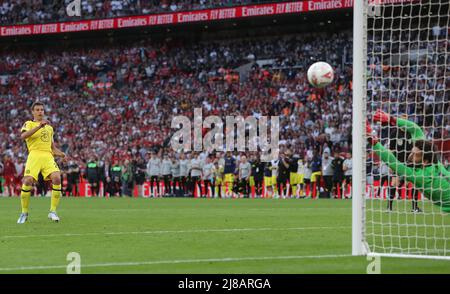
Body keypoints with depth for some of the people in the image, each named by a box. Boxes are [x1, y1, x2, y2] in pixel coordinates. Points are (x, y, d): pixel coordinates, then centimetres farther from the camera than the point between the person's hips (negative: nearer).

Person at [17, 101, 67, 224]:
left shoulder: (49, 127, 28)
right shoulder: (28, 124, 12)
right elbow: (23, 136, -12)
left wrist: (61, 154, 11)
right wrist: (39, 126, -20)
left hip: (48, 156, 4)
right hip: (34, 155, -4)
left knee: (57, 178, -20)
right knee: (28, 181, -19)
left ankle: (53, 212, -10)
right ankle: (24, 213, -1)